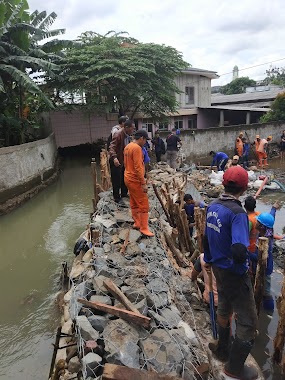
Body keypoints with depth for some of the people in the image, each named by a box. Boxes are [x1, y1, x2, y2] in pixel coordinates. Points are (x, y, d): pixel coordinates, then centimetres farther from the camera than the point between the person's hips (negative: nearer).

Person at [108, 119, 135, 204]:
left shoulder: (128, 136, 6)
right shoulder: (118, 135, -20)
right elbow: (111, 147, -28)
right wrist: (114, 157, -43)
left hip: (124, 160, 8)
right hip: (116, 161, -8)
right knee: (117, 180, -1)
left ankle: (124, 194, 33)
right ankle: (117, 198, 9)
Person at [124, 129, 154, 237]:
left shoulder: (128, 147, 11)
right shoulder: (137, 148, -19)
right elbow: (138, 167, -24)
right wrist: (143, 183, -22)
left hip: (128, 178, 10)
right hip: (135, 181, -10)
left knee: (134, 203, 18)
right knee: (144, 205, -4)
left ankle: (137, 223, 28)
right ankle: (144, 228, 1)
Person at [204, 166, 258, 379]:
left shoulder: (213, 207, -3)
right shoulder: (238, 213, -27)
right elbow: (239, 251, -36)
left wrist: (209, 260, 23)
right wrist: (242, 260, -13)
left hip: (219, 268, 8)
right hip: (234, 273, -8)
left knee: (224, 308, 27)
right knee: (248, 321, 10)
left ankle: (223, 349, 48)